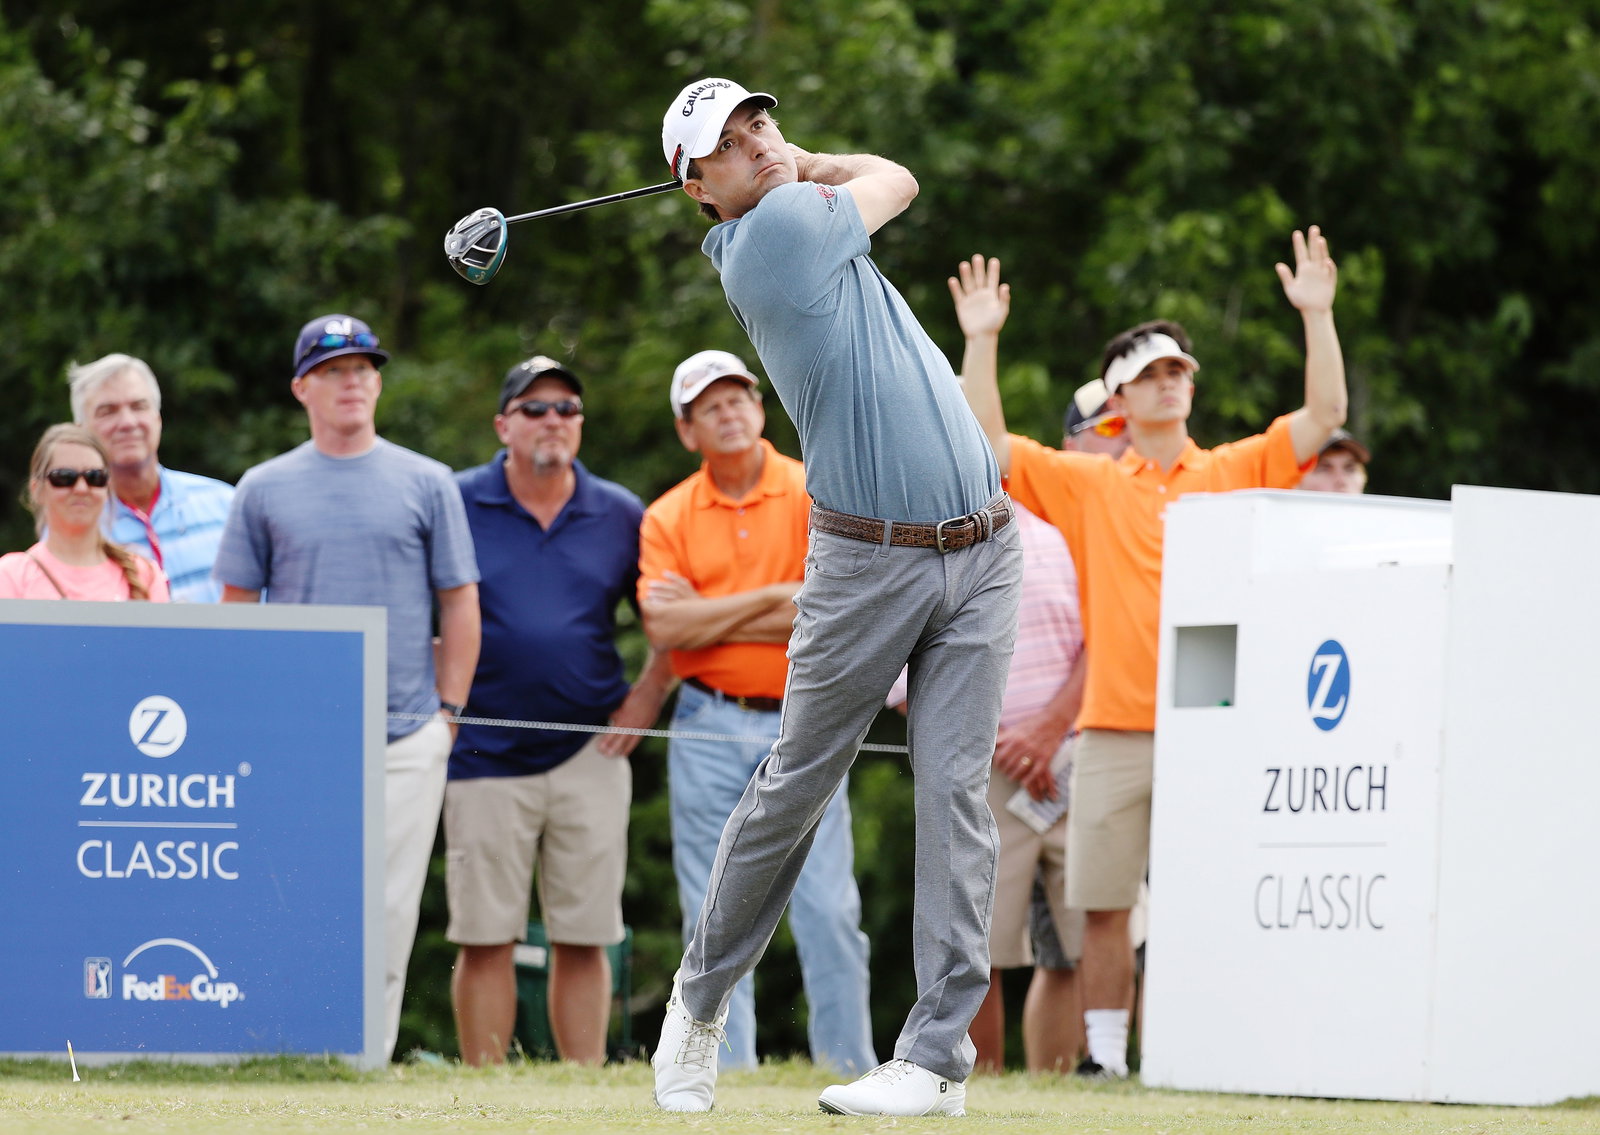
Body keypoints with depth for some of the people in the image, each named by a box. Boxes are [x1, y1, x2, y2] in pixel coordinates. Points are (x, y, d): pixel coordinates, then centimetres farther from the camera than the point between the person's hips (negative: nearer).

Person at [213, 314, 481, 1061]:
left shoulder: (426, 484, 8)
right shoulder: (265, 489, 8)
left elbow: (460, 606, 9)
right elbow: (237, 607, 10)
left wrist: (447, 712, 2)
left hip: (405, 741, 0)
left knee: (388, 912, -2)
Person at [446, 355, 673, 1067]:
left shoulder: (621, 516, 8)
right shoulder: (455, 506, 2)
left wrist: (648, 696, 7)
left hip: (589, 758, 2)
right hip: (486, 758, -2)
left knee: (584, 940, 3)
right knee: (485, 939, -2)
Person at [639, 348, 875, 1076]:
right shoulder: (668, 518, 6)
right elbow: (664, 629, -7)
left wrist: (708, 618, -8)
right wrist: (772, 599, -10)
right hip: (707, 726, 1)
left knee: (828, 910, -6)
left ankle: (850, 1068, -1)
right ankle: (726, 1077, 5)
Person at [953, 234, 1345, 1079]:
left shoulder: (1237, 473, 10)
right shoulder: (1087, 487, 10)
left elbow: (1323, 417, 3)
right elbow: (985, 443, 5)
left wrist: (1317, 315, -6)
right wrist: (983, 338, -2)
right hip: (1114, 731, 1)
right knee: (1104, 907, 1)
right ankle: (1105, 1061, 5)